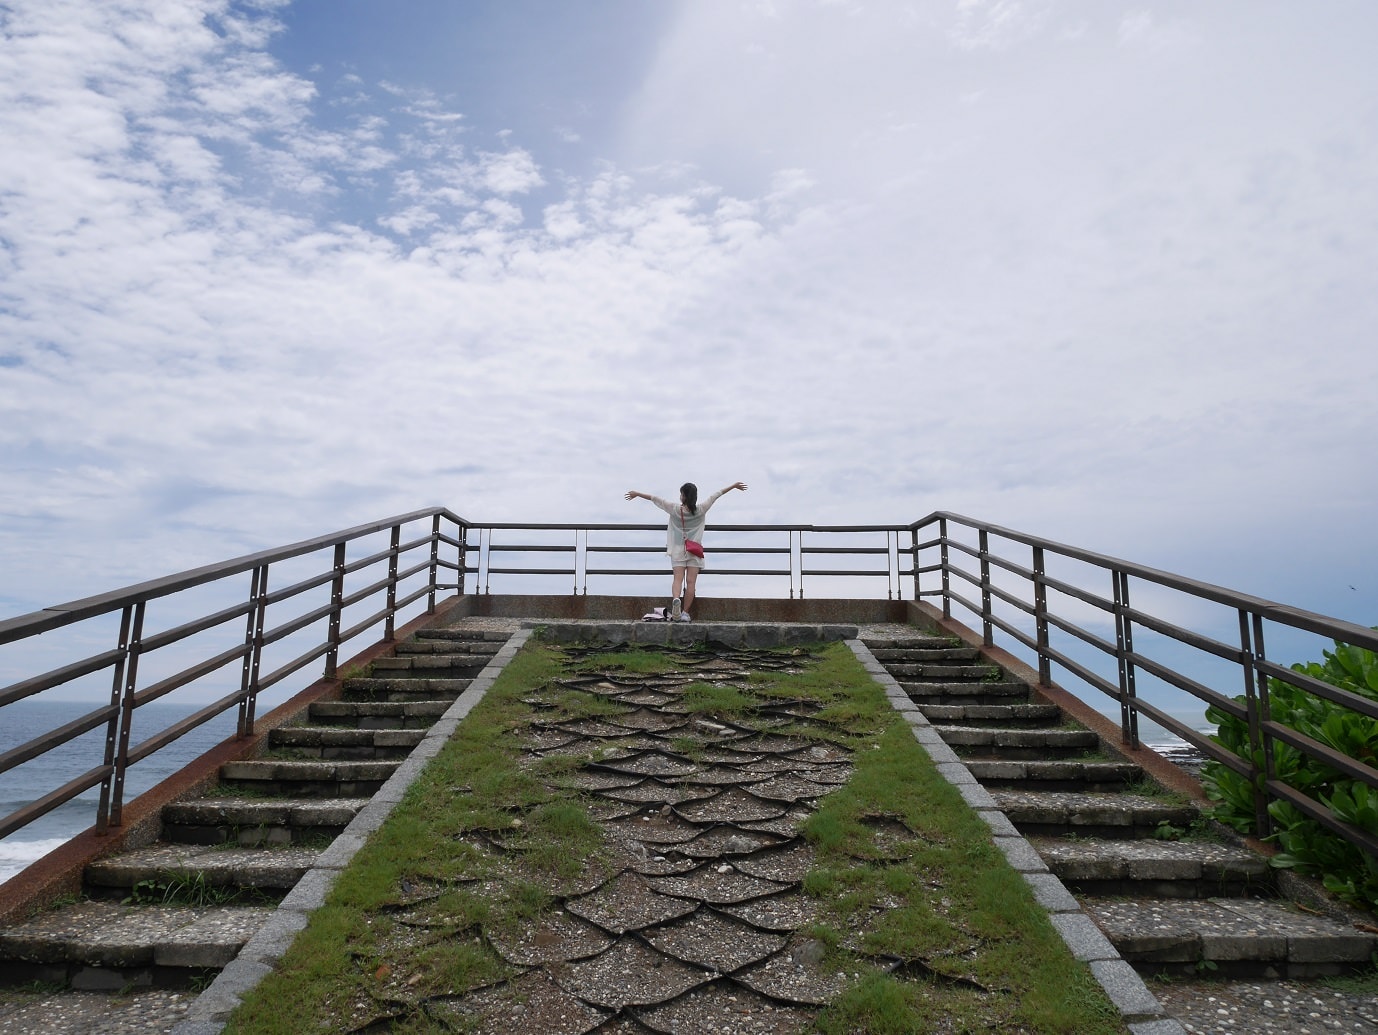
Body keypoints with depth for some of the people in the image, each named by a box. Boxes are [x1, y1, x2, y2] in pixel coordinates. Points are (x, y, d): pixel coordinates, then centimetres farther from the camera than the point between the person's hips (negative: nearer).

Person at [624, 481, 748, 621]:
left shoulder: (675, 509, -4)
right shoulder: (701, 509, -3)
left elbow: (655, 499, 5)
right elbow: (716, 495, 6)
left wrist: (637, 493, 15)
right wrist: (734, 485, 12)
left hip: (678, 549, 0)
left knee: (678, 578, -6)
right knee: (691, 581, -1)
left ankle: (675, 599, -35)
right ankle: (685, 613, -3)